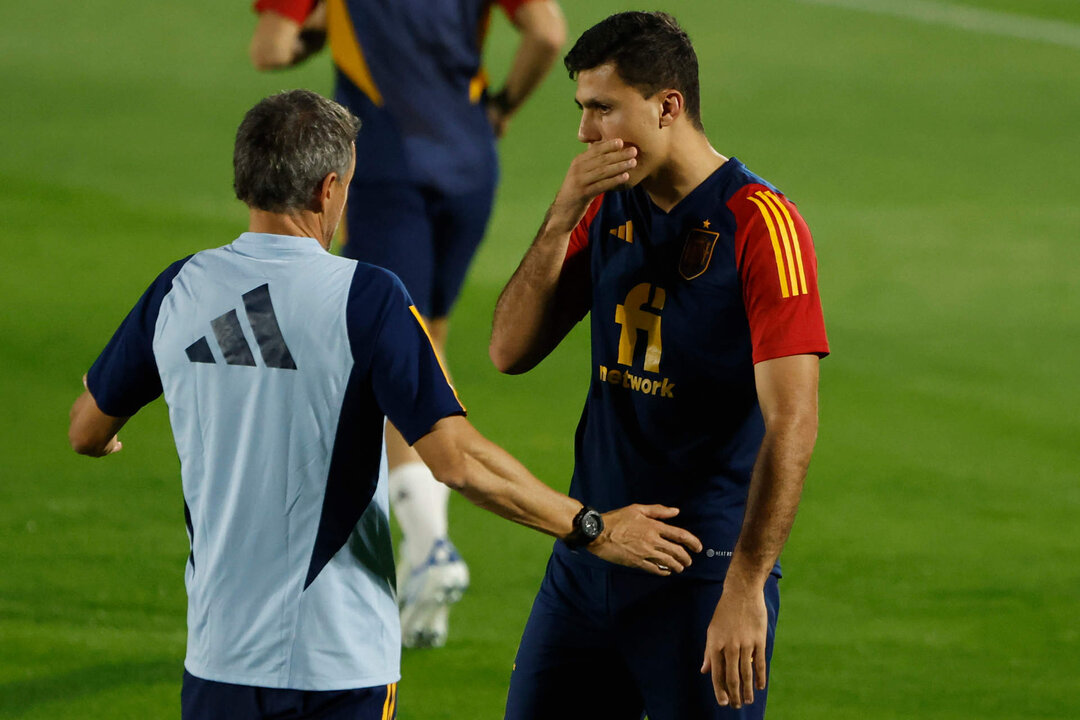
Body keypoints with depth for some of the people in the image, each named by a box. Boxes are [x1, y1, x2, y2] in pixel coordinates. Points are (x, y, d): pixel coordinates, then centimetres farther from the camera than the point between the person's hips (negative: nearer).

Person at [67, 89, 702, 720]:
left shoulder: (179, 290, 1)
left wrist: (105, 440, 41)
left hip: (218, 655, 4)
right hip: (341, 663, -4)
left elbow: (88, 431, 15)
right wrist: (595, 531, -9)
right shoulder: (366, 299, -12)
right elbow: (458, 460, -19)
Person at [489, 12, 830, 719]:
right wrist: (562, 219, -9)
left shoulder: (761, 224, -13)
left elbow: (792, 423, -19)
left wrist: (745, 589, -25)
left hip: (704, 573, -6)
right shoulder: (606, 209, 9)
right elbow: (511, 351, 5)